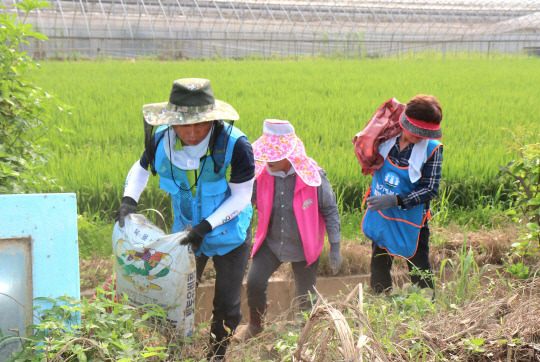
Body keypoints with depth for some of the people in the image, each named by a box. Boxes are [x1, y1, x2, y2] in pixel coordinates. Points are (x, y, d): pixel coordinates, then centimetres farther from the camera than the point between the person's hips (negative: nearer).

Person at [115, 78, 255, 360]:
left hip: (229, 236, -3)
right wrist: (129, 199, -14)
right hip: (187, 232, 3)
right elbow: (141, 168, 4)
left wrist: (207, 226, -30)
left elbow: (241, 196, -21)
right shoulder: (161, 140, -17)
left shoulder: (234, 145, -30)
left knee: (226, 306, 10)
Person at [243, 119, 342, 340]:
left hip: (304, 246, -1)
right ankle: (256, 324, 17)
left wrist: (335, 248, -3)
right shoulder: (262, 174, -13)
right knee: (254, 282, -15)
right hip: (271, 242, 2)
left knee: (306, 296, 12)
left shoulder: (312, 175, -19)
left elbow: (329, 210, -7)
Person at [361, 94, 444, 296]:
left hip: (410, 223, -4)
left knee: (420, 275, 8)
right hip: (380, 217, 4)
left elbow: (430, 189, -18)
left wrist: (395, 200, -27)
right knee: (379, 268, 20)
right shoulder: (387, 137, -7)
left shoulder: (432, 149, -17)